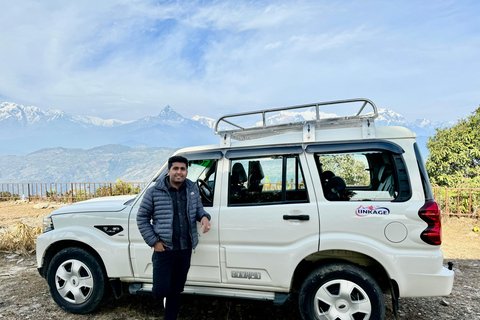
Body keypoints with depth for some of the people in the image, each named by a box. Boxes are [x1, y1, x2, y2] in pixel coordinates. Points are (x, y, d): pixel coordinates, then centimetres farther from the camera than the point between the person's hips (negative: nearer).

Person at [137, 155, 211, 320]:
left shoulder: (193, 189, 3)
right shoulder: (154, 192, -8)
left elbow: (198, 208, 16)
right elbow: (142, 217, -2)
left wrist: (204, 216, -8)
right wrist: (154, 241, -8)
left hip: (185, 250, 4)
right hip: (164, 250, -3)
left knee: (176, 290, 16)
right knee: (160, 291, -3)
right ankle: (166, 295, 33)